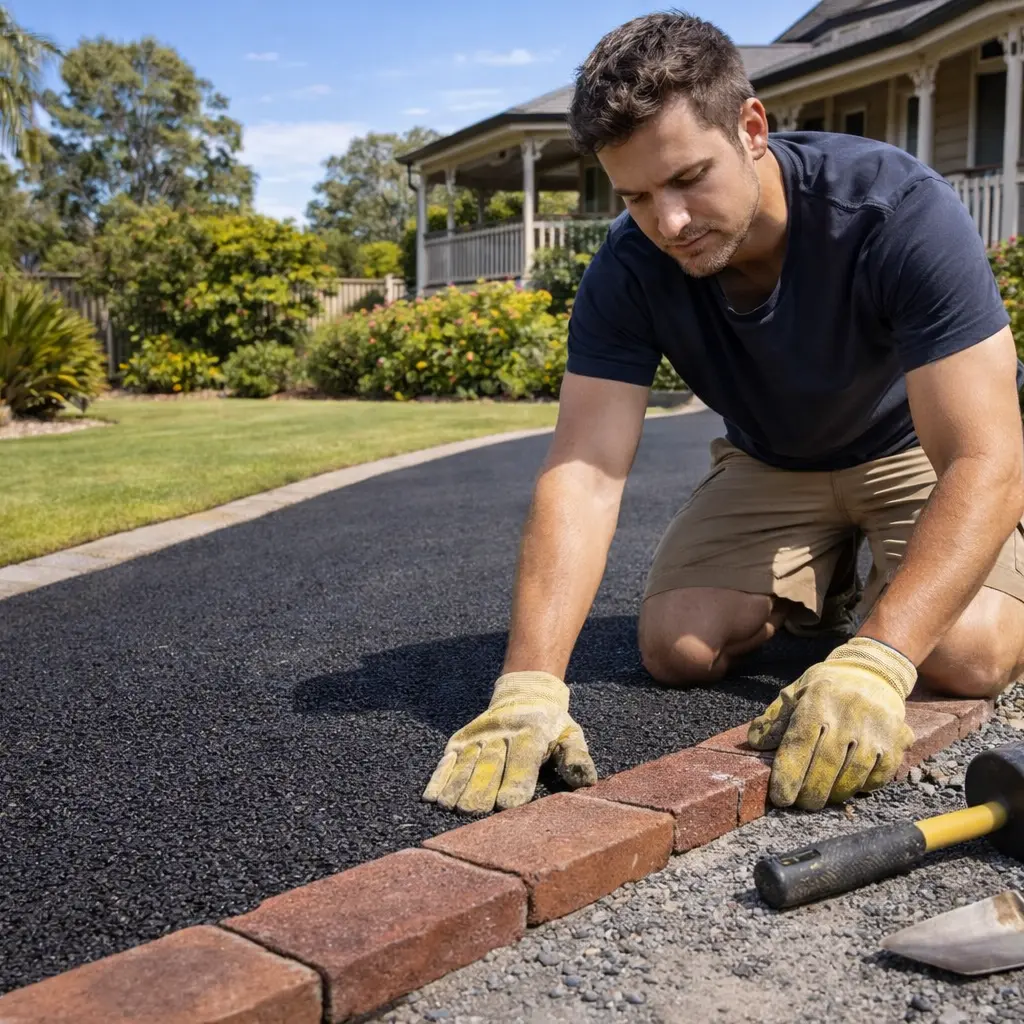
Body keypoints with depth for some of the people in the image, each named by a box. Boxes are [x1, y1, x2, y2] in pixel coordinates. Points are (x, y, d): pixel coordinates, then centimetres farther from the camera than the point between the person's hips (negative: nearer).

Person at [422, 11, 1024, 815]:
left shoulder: (900, 209, -34)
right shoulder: (629, 271, -24)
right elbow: (584, 474, -32)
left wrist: (874, 663, -52)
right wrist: (530, 686, -46)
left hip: (918, 445, -3)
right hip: (772, 463, 3)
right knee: (675, 649, -12)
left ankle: (874, 605, 10)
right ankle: (819, 585, 19)